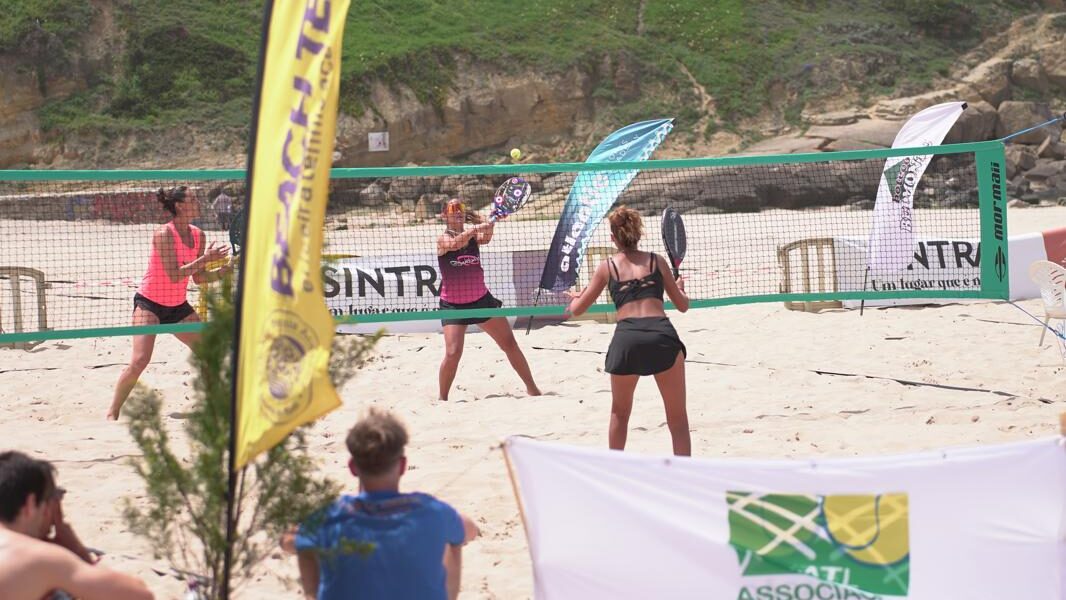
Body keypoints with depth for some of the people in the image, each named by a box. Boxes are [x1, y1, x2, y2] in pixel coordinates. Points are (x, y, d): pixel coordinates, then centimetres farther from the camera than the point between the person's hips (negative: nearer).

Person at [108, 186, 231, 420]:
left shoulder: (197, 235, 1)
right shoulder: (164, 234, -20)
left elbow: (199, 278, 6)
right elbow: (174, 276, -27)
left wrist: (226, 269, -8)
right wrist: (205, 259, -29)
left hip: (178, 306, 7)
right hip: (150, 303, -7)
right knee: (139, 361, -18)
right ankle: (112, 413, -6)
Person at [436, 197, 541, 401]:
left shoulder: (474, 236, 1)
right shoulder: (443, 239, -8)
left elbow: (486, 238, -22)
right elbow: (453, 244, -32)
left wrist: (486, 224, -41)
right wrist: (473, 230, -46)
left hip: (481, 299, 4)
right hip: (453, 305, -4)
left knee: (510, 344, 6)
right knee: (453, 353, -15)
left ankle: (532, 388, 20)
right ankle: (442, 398, 5)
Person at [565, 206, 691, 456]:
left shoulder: (608, 266, 16)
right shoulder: (657, 261, 17)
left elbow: (577, 309, 22)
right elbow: (682, 305, 23)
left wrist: (575, 297, 46)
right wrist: (680, 287, 46)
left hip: (626, 339, 1)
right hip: (662, 335, -1)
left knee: (620, 413, 25)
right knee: (678, 418, 7)